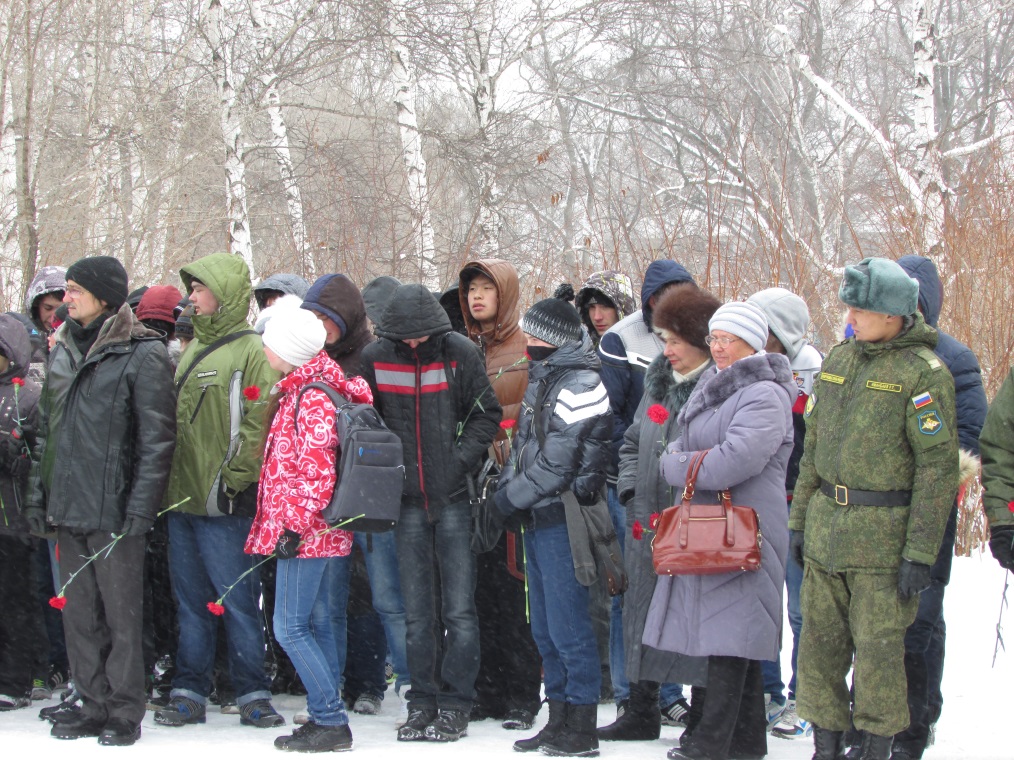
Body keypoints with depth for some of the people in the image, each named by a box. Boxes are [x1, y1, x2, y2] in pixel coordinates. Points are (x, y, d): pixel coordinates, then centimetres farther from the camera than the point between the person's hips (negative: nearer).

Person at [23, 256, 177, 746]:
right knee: (79, 614, 10)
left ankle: (125, 711, 7)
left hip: (113, 512, -7)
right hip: (66, 509, 7)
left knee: (121, 613, 0)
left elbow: (157, 439, -11)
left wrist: (140, 507, -16)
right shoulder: (64, 352, 15)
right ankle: (94, 705, 18)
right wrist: (39, 494, 14)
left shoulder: (142, 355, -7)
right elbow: (46, 430, 21)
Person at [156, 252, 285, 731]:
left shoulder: (250, 351, -8)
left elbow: (259, 423, -15)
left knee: (237, 600, -2)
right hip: (182, 496, 8)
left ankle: (252, 693, 6)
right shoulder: (193, 351, 17)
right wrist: (169, 480, 15)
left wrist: (235, 480, -17)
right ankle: (189, 692, 16)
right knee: (190, 602, 11)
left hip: (223, 502, -8)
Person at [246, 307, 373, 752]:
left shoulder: (311, 399, -16)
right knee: (316, 622, 12)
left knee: (290, 626, -8)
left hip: (304, 531, -10)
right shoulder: (297, 390, 14)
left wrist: (295, 526, -20)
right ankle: (325, 717, 17)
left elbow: (316, 472, -21)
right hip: (312, 532, 10)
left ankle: (331, 721, -6)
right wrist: (288, 524, 23)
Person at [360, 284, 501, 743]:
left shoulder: (459, 354, -6)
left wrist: (460, 458, -12)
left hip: (454, 498, -2)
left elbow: (487, 414, 0)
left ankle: (455, 704, 7)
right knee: (417, 610, 8)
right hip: (407, 499, 2)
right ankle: (423, 701, 15)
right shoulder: (373, 360, -1)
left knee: (458, 608, -1)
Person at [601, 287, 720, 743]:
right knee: (642, 617, 14)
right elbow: (633, 442, 23)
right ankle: (641, 712, 26)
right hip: (646, 528, 8)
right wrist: (632, 495, 10)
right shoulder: (658, 382, 13)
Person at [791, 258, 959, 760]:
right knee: (820, 640, 8)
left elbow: (938, 466, -13)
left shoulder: (923, 372, -11)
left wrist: (920, 552, -16)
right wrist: (800, 518, 15)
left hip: (883, 534, -6)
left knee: (878, 646, 0)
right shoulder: (840, 359, 10)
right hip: (826, 527, 6)